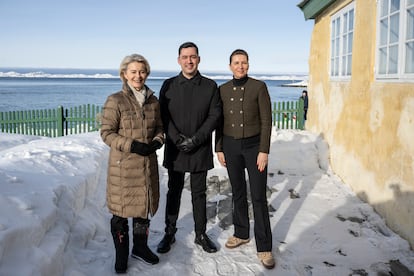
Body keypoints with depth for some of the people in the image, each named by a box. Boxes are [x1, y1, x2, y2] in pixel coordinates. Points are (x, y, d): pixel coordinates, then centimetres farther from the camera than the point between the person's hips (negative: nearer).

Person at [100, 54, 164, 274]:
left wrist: (157, 141, -7)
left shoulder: (153, 101, 6)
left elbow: (159, 127, 14)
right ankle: (121, 254, 25)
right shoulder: (115, 101, -9)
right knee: (121, 209, 6)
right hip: (123, 165, -5)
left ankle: (140, 247, 36)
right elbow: (106, 132, -10)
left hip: (147, 163, 5)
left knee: (144, 206, 16)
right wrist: (132, 145, -20)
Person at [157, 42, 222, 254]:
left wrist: (196, 139, -14)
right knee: (173, 193, 11)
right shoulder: (169, 85, 3)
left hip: (200, 150, 0)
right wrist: (178, 139, -14)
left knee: (199, 194, 10)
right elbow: (163, 116, -2)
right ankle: (169, 233, 24)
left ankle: (200, 234, 23)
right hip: (175, 149, 1)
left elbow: (215, 115, -4)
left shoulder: (210, 86, 2)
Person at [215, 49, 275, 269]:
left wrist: (264, 151, -13)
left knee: (258, 196, -3)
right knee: (238, 193, 13)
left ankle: (263, 246, 7)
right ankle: (241, 234, 30)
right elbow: (220, 121, 8)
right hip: (230, 145, 3)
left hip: (254, 144, -3)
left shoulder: (259, 87, -7)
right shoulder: (223, 90, 4)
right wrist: (219, 149, 5)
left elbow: (266, 120, -8)